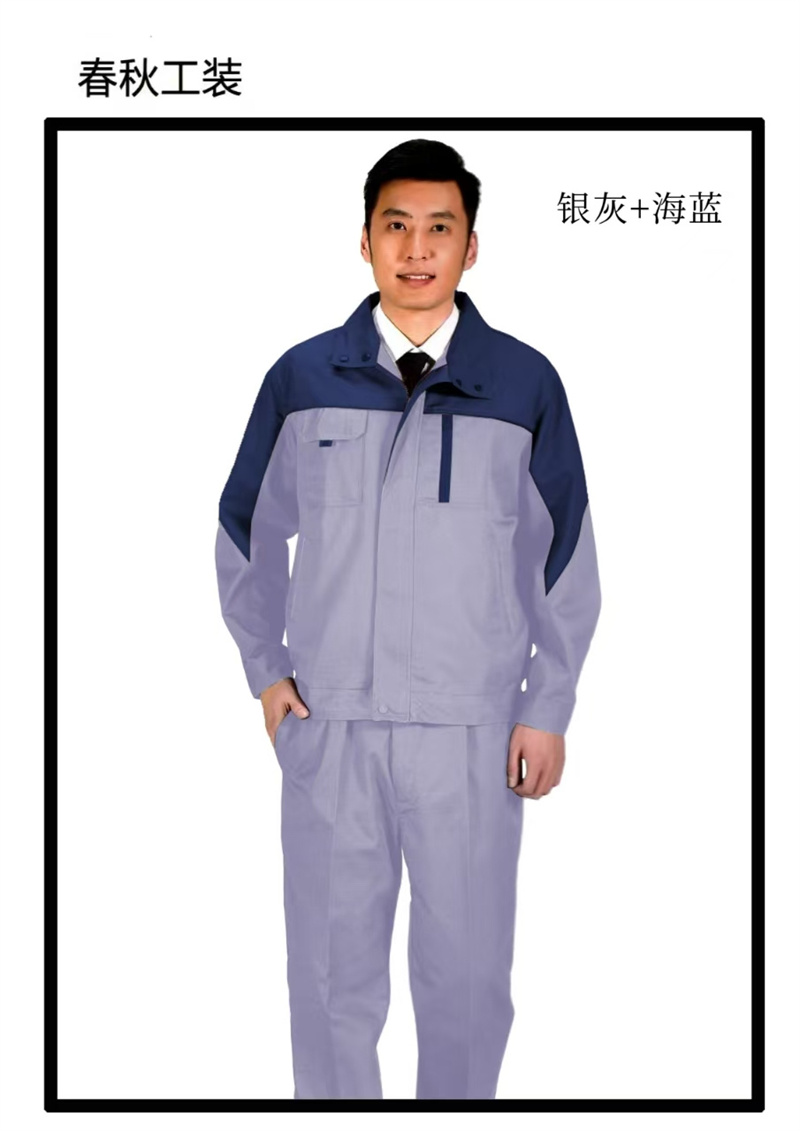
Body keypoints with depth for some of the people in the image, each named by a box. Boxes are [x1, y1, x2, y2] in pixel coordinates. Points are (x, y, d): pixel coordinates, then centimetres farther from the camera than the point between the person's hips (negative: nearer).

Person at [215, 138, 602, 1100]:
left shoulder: (525, 384, -2)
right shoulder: (301, 378, 1)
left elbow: (568, 559, 4)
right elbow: (246, 532, 14)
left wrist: (548, 709, 2)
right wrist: (265, 668, 8)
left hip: (473, 732, -1)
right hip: (327, 727, 1)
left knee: (469, 971, 8)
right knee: (331, 968, 11)